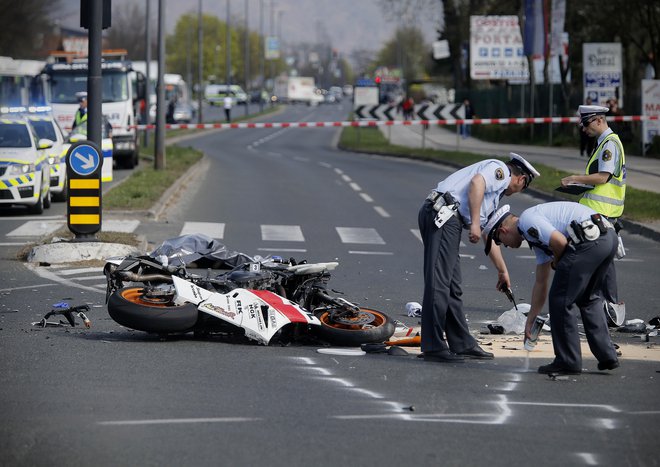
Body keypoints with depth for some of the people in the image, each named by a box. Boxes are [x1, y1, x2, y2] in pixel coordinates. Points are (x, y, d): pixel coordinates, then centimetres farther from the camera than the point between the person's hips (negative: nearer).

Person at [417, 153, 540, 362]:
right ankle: (433, 347, -13)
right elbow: (476, 182, -16)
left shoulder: (495, 195, 33)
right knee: (438, 283, -11)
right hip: (444, 213, -10)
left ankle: (462, 344, 21)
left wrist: (503, 271, 47)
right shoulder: (500, 169, 6)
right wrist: (474, 223, -18)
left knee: (452, 287, 14)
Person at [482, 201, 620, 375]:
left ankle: (568, 362, 8)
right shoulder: (537, 237, 30)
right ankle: (607, 356, 24)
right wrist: (530, 321, 41)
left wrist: (557, 263, 8)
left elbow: (560, 242, -14)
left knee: (561, 300, 3)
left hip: (590, 240, -10)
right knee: (587, 299, 25)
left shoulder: (527, 219, 1)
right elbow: (540, 283, 35)